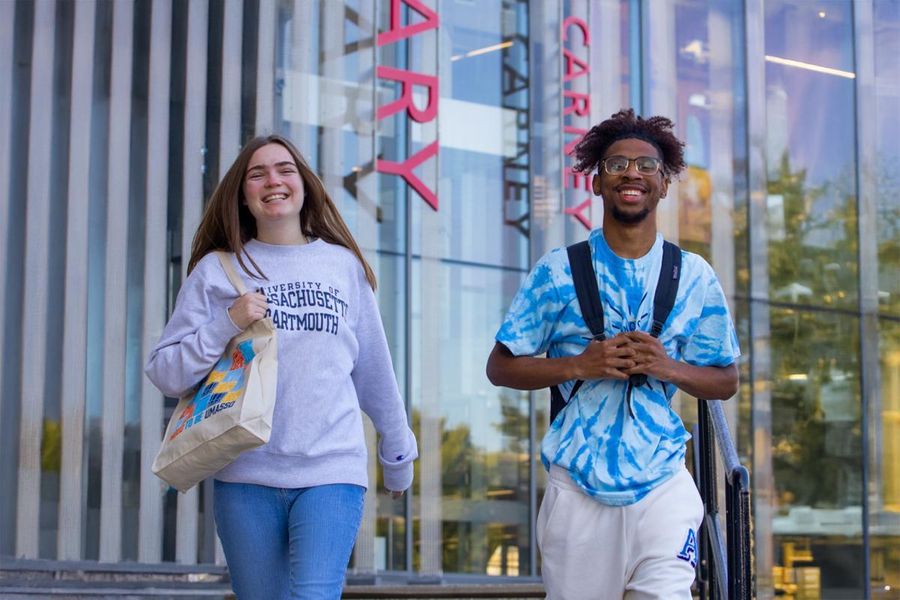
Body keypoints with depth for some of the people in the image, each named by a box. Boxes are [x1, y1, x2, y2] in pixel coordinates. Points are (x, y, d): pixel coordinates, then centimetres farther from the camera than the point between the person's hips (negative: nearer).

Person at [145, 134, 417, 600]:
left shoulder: (344, 265, 11)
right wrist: (227, 324, -10)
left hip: (332, 473, 0)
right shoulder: (217, 270, 7)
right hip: (245, 477, 1)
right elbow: (165, 373, 4)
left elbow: (375, 373, 17)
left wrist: (398, 457, 24)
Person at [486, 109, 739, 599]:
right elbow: (500, 368, 4)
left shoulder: (694, 276, 7)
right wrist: (579, 365, -12)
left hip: (663, 483, 1)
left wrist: (669, 368, -9)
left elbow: (726, 382, 11)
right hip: (577, 484, -1)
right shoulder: (558, 271, 2)